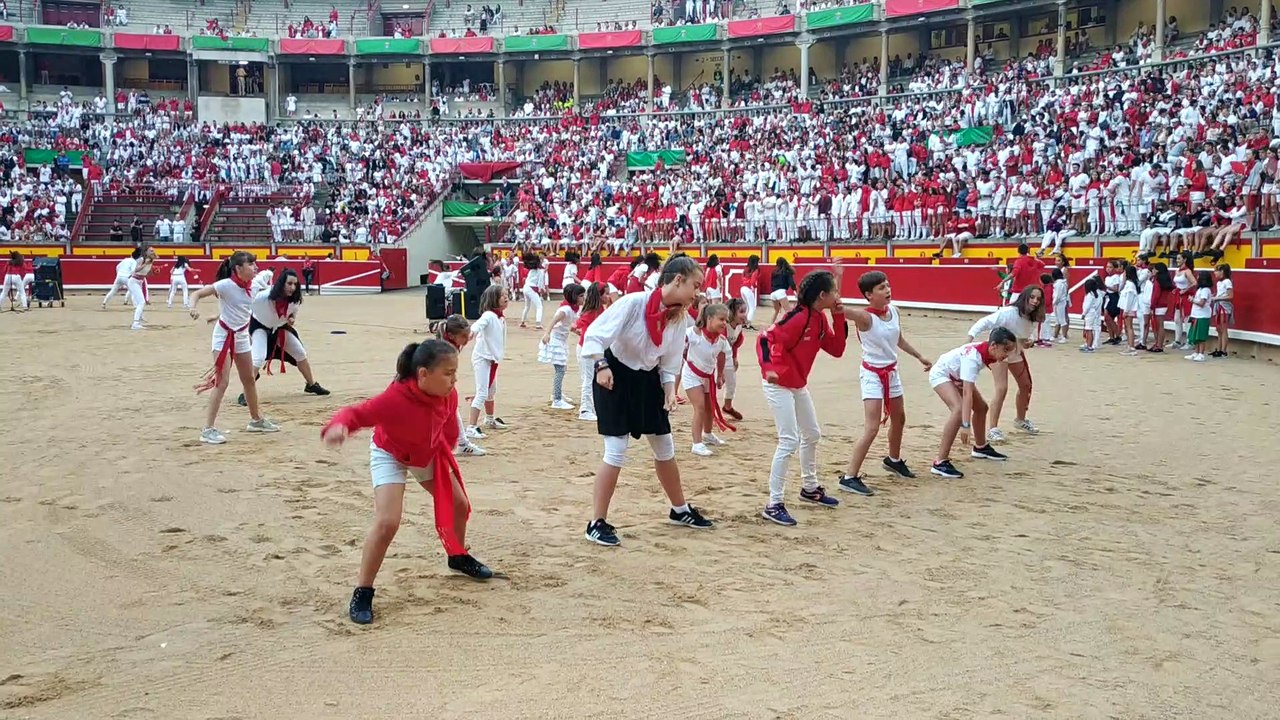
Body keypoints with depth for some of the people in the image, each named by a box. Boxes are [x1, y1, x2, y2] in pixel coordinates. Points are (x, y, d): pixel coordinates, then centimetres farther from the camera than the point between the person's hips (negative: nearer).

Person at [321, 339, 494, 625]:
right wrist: (339, 426, -66)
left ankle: (458, 557, 48)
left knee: (459, 505, 17)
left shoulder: (448, 394, -22)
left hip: (429, 455, 7)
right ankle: (362, 592, -7)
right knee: (387, 522, -23)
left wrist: (446, 452, 8)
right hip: (390, 455, -6)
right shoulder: (395, 398, -40)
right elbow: (357, 412, -43)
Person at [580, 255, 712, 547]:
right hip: (616, 377, -7)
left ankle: (680, 510, 36)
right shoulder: (634, 302, -24)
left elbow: (670, 363, 3)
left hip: (648, 379, 7)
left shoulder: (681, 316, -4)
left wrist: (670, 389, -13)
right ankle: (597, 523, 2)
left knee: (664, 447, 16)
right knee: (616, 450, -10)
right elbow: (595, 333, -25)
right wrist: (602, 366, -37)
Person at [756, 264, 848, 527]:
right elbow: (765, 339, -23)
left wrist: (839, 318, -3)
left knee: (812, 435, 20)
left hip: (799, 385, 10)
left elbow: (836, 349, 6)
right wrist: (769, 369, -36)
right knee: (790, 441, -13)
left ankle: (810, 488, 39)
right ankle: (773, 505, -7)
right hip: (778, 385, -10)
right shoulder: (798, 317, -23)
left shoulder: (821, 318, 4)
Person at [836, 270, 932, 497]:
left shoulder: (894, 311, -1)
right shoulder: (864, 317, -22)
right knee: (872, 429, -15)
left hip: (891, 372, 8)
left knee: (899, 419, 24)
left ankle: (893, 460, 49)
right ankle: (849, 477, -9)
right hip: (872, 374, -8)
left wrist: (919, 356, 24)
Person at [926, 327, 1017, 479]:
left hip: (957, 376, 9)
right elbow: (967, 393, -44)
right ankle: (940, 462, -30)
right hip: (941, 374, -9)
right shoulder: (973, 358, -39)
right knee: (959, 409, -29)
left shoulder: (988, 351, -16)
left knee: (981, 407, 18)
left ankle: (980, 448, 45)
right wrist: (965, 425, -49)